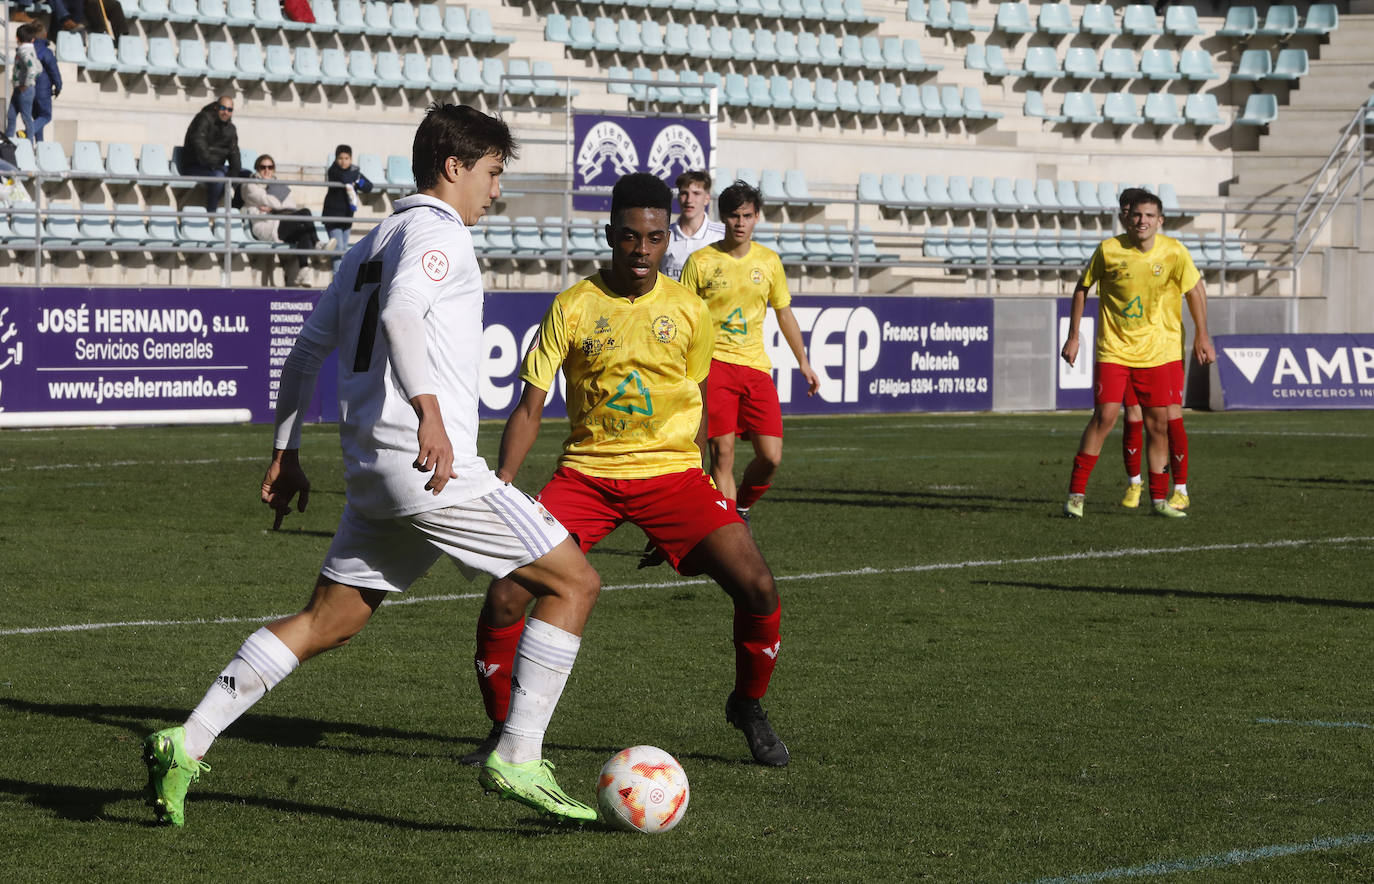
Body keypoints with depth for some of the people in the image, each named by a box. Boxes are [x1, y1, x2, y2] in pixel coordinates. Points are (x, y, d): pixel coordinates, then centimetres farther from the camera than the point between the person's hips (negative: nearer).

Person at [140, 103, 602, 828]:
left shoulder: (370, 245, 23)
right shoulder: (438, 231, -5)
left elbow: (307, 348, 24)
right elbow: (400, 311, -25)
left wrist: (285, 452, 27)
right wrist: (429, 412, -32)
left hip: (371, 470, 9)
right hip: (429, 465, -9)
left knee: (323, 625, 15)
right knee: (573, 582, -3)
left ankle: (185, 746, 8)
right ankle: (517, 760, -6)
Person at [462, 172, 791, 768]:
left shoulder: (688, 311, 1)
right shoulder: (574, 307, -5)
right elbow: (530, 407, -5)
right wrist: (501, 482, -19)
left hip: (670, 472, 1)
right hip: (586, 471, -1)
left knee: (758, 589, -16)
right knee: (504, 600, -17)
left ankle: (747, 707, 12)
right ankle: (504, 732, 6)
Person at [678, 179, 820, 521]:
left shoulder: (769, 261, 8)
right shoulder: (700, 261, -2)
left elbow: (784, 313, 20)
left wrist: (803, 362, 22)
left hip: (755, 365, 3)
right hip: (713, 362, -3)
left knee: (771, 457, -5)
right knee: (722, 454, -11)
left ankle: (741, 507, 23)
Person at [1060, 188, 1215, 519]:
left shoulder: (1174, 252, -6)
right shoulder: (1108, 250, -8)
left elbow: (1195, 290, 8)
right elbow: (1082, 288, 6)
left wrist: (1202, 336, 3)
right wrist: (1073, 336, 4)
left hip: (1159, 352, 2)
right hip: (1114, 350, -2)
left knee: (1158, 424, 4)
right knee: (1104, 416, -13)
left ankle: (1159, 498, 17)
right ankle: (1076, 493, -7)